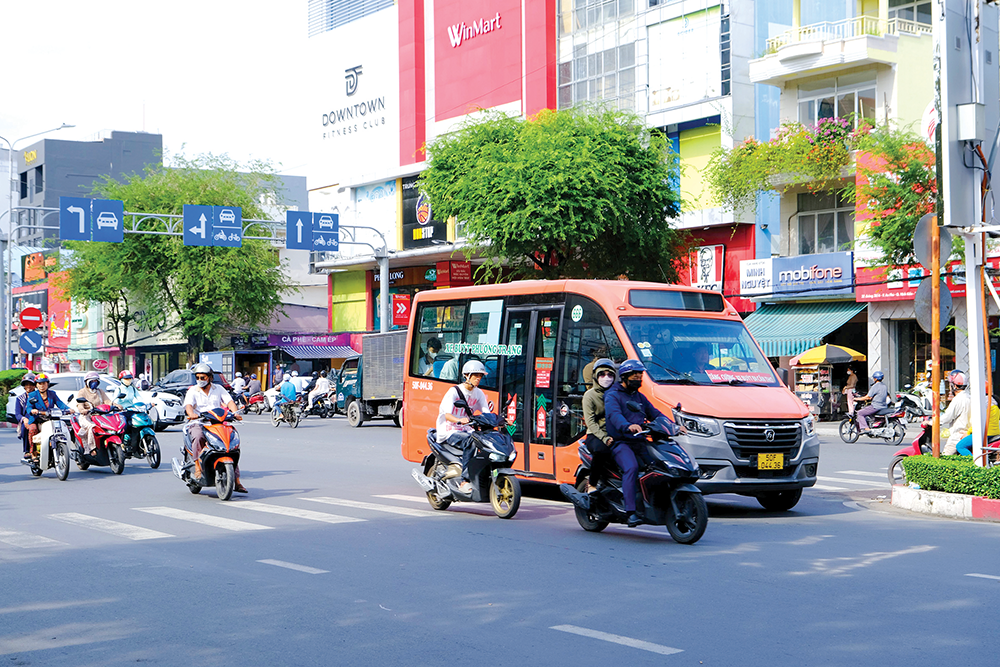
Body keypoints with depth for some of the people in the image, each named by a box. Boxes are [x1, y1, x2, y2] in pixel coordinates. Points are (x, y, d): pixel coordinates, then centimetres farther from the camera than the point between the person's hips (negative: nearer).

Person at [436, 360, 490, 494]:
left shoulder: (478, 393, 12)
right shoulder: (454, 391, -10)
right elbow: (447, 415, -23)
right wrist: (460, 420, -44)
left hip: (467, 431, 6)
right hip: (450, 432, -6)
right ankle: (465, 481, -32)